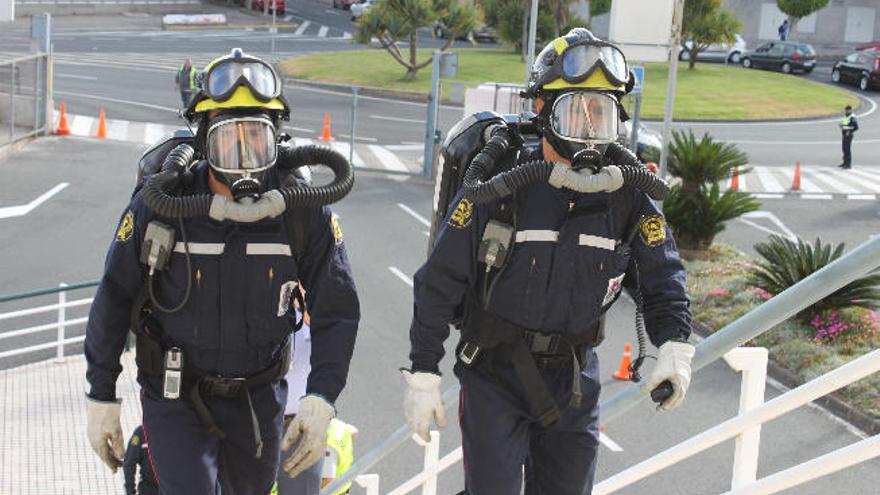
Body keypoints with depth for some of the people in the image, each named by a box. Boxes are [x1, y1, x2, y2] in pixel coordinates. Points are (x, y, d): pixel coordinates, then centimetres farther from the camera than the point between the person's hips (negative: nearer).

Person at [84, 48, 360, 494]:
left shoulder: (306, 213, -15)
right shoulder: (159, 205, -17)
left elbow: (337, 312, -7)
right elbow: (113, 301, -5)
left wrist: (320, 400, -18)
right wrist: (100, 397, -1)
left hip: (258, 398, 3)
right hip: (175, 395, -2)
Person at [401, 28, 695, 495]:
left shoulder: (626, 193, -6)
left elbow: (661, 276, 6)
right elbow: (440, 281, -10)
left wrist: (674, 346, -11)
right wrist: (423, 373, -8)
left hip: (573, 378, 4)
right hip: (495, 373, -3)